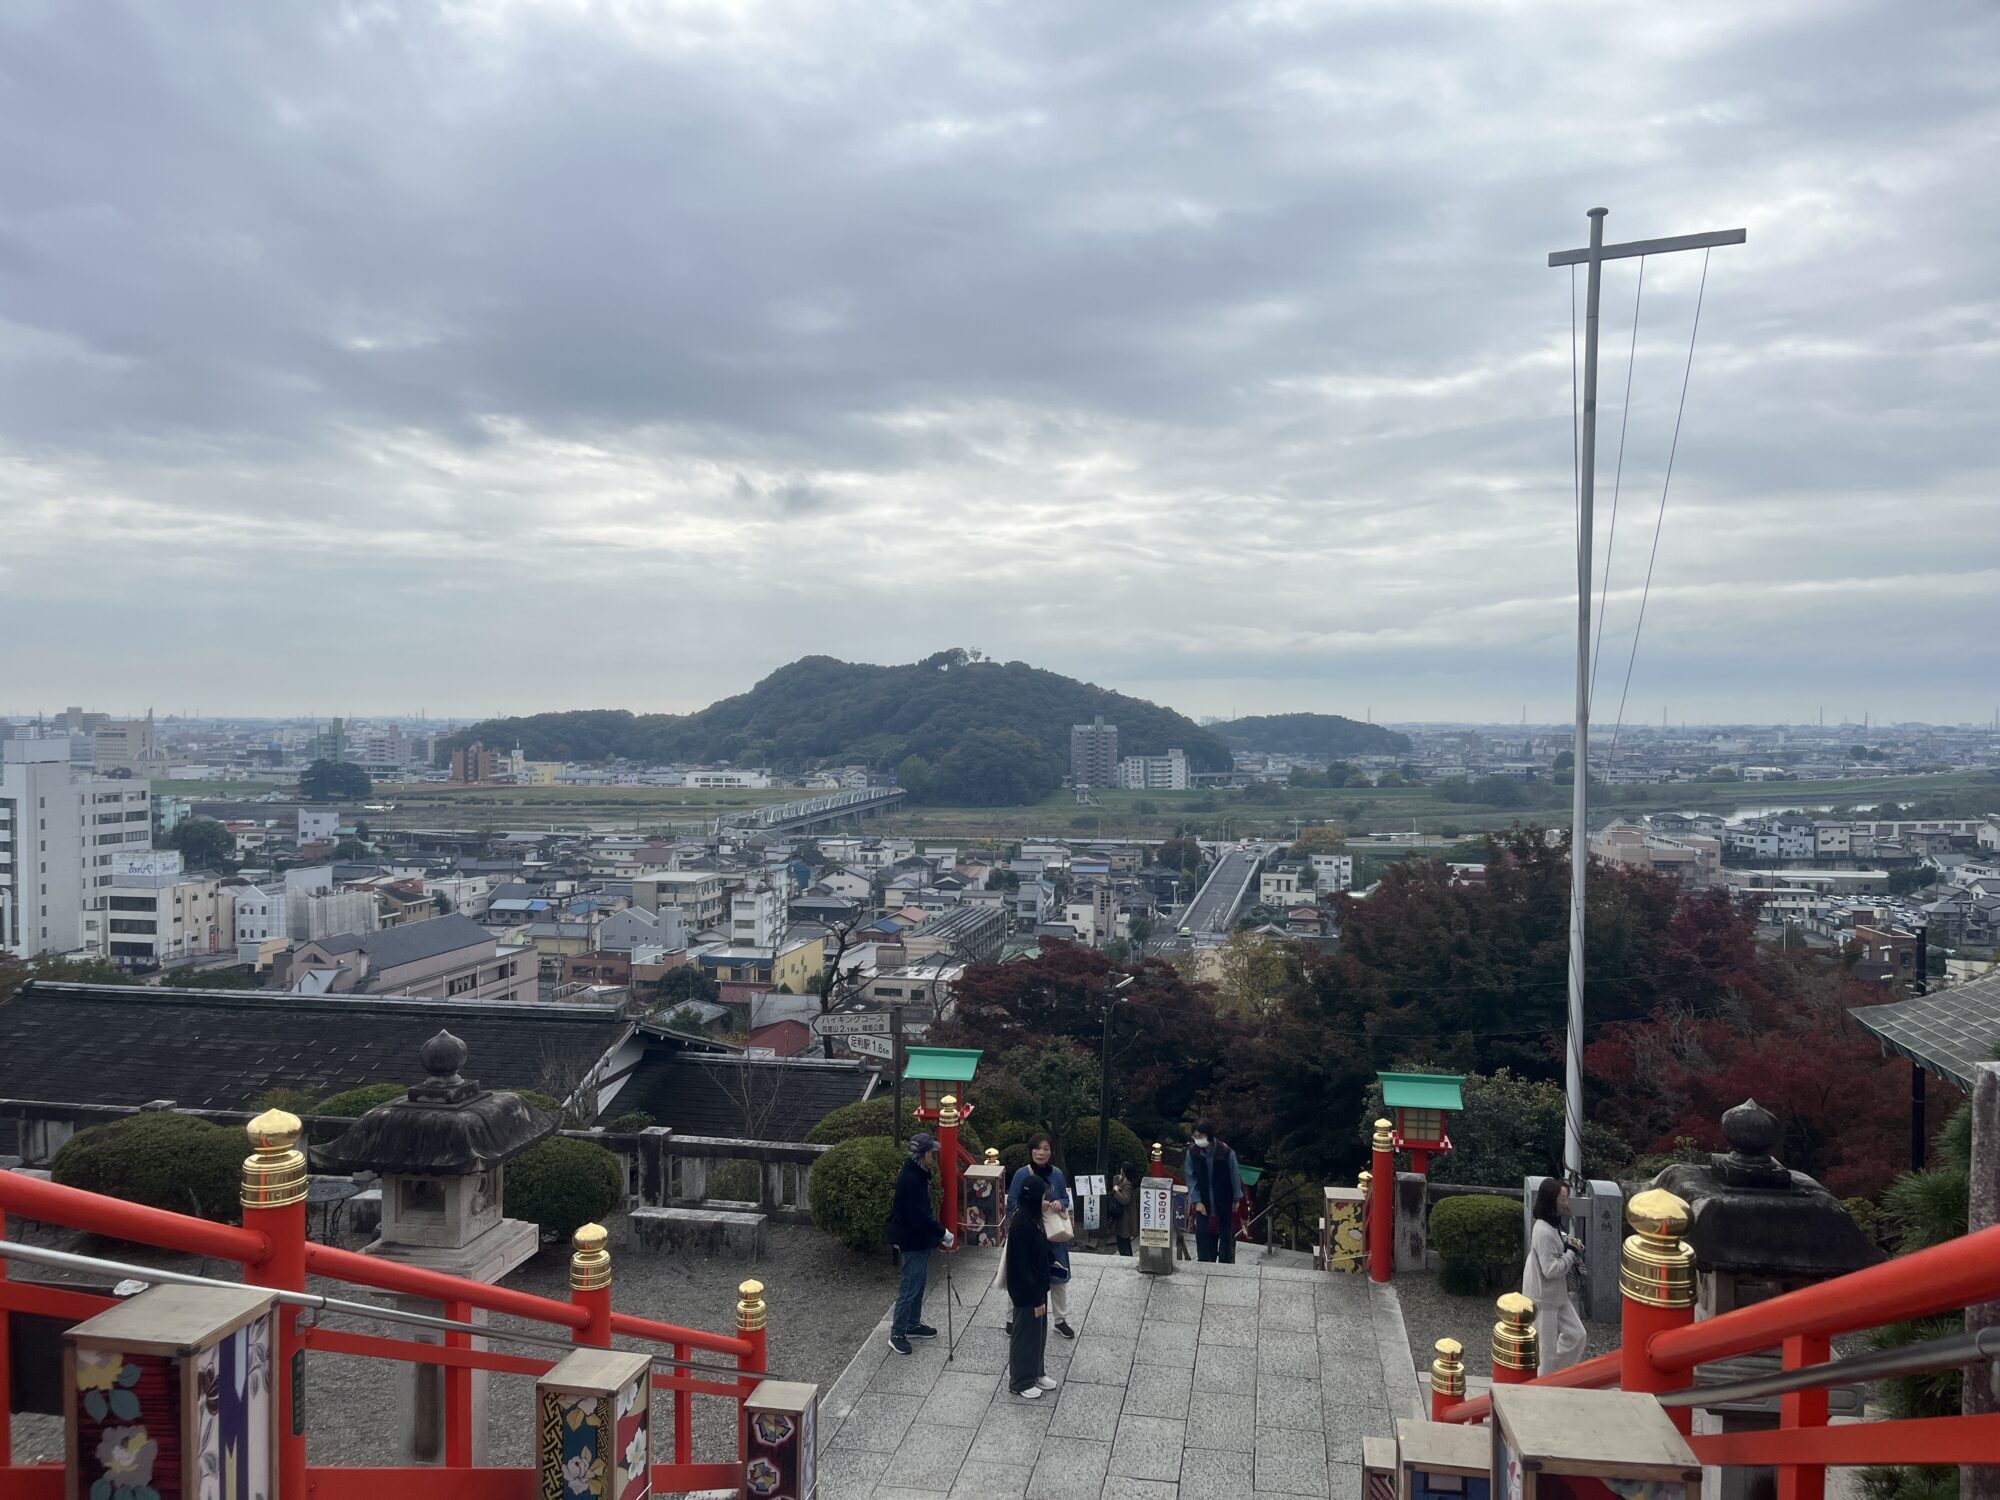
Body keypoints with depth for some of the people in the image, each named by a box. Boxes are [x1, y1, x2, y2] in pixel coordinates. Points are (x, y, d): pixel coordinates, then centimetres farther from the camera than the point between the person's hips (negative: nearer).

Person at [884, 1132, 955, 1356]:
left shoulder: (918, 1173, 6)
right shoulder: (910, 1179, -26)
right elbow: (919, 1216, -28)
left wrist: (937, 1231, 13)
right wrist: (942, 1233, -21)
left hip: (920, 1238, 10)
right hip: (913, 1239, -10)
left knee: (919, 1282, 19)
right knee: (910, 1287, -2)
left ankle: (913, 1324, 32)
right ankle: (897, 1334, 8)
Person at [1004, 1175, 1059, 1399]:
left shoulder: (1031, 1219, 0)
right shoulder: (1020, 1225, -29)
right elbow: (1024, 1266, -26)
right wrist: (1037, 1299, -22)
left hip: (1037, 1285, 9)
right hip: (1026, 1290, -9)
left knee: (1039, 1330, 21)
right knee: (1025, 1333, 7)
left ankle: (1036, 1373, 37)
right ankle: (1020, 1382, 23)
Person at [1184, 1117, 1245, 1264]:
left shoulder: (1226, 1152, -21)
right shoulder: (1192, 1152, -13)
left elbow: (1235, 1176, -7)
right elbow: (1191, 1178, -4)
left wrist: (1236, 1199, 1)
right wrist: (1196, 1201, -8)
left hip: (1225, 1203, -2)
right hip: (1203, 1203, 2)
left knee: (1226, 1235, 9)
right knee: (1204, 1236, 3)